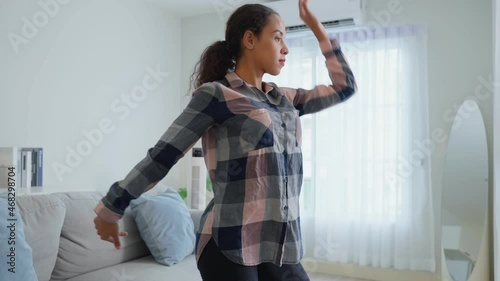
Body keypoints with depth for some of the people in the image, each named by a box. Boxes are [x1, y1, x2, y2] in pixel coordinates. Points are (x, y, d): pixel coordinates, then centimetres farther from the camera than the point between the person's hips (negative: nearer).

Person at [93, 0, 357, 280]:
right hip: (231, 246, -6)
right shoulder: (216, 94, -8)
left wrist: (316, 27, 20)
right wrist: (110, 211, -2)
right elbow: (162, 156, -7)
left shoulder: (284, 99, 12)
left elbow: (345, 87, 20)